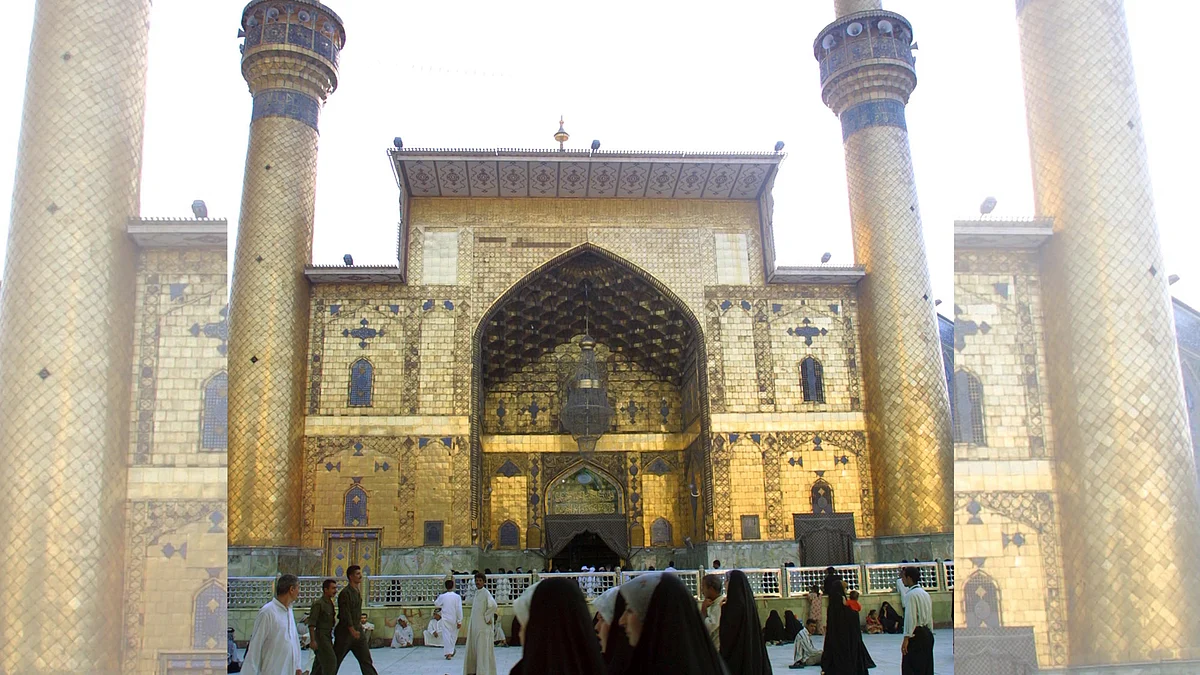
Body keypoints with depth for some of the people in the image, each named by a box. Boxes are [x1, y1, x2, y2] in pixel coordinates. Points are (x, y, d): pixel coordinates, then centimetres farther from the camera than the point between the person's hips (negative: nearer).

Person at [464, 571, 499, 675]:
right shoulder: (476, 592, 12)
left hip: (483, 626, -9)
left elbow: (493, 606, -28)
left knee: (483, 650, -6)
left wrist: (487, 617, -18)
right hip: (475, 626, 9)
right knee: (472, 649, 12)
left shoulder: (486, 593, -14)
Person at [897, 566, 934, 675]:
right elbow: (930, 617, 17)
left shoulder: (911, 594, -12)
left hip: (916, 634, -9)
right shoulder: (925, 593, 15)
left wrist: (906, 638, -18)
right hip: (927, 633, 9)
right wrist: (930, 632, 21)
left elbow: (910, 618, -18)